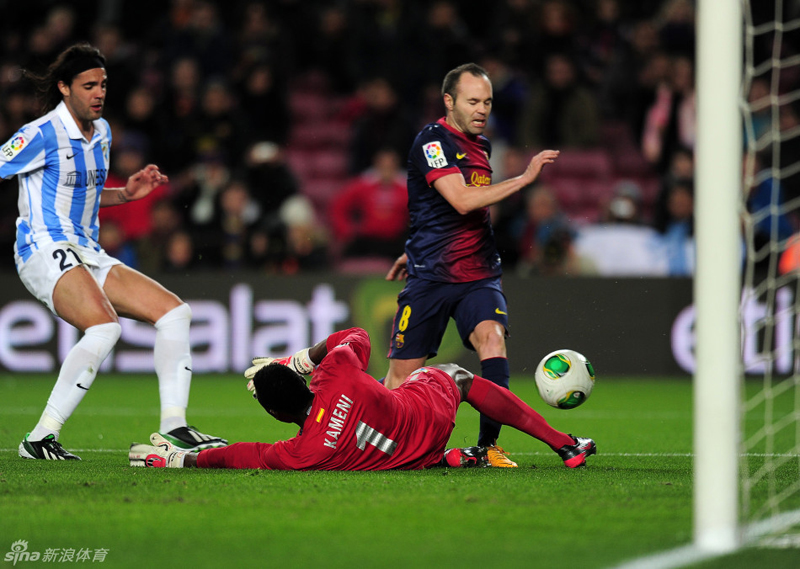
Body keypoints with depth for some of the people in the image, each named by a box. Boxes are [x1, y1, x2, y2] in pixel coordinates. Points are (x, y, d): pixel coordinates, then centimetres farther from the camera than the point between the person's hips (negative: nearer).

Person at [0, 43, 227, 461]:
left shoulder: (101, 131, 16)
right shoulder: (42, 135, -11)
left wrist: (126, 193, 13)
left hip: (88, 256, 9)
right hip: (46, 253, -9)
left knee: (173, 312, -1)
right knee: (104, 327, -32)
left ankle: (173, 427, -4)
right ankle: (40, 439, -27)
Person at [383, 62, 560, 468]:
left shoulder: (481, 145, 15)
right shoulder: (433, 141, -10)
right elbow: (461, 200, -24)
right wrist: (525, 177, -22)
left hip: (478, 274, 5)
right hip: (431, 277, -5)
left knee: (492, 337, -23)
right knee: (402, 375, -3)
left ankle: (488, 445, -22)